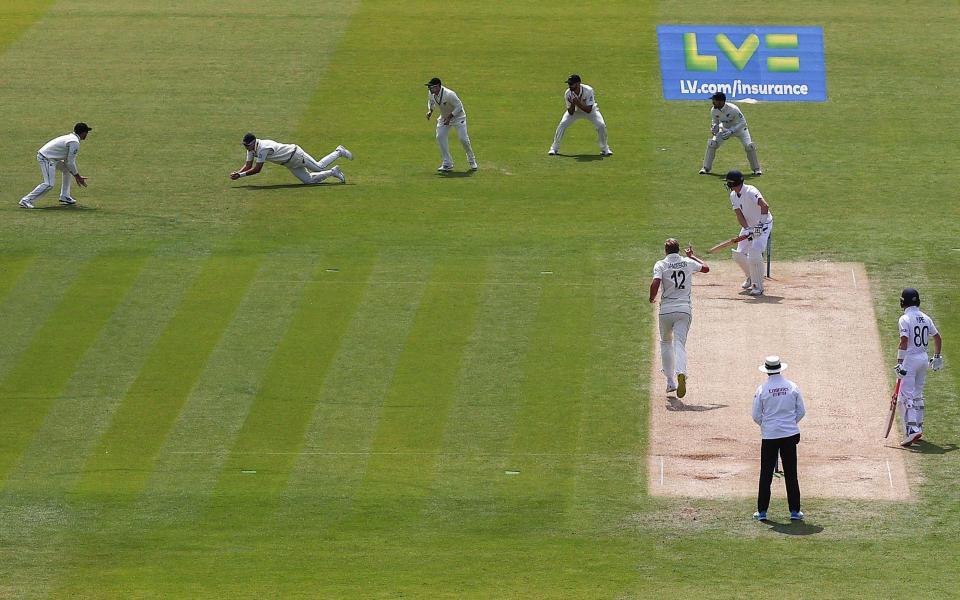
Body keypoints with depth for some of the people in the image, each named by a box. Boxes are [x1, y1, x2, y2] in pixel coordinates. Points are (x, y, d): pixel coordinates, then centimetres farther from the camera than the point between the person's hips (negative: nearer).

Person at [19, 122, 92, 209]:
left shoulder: (71, 137, 19)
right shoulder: (75, 142, -13)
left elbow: (70, 159, 24)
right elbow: (70, 162, -12)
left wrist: (77, 176, 23)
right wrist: (77, 176, -1)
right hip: (46, 159, -11)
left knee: (67, 169, 26)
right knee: (49, 184, -20)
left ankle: (64, 197, 26)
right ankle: (26, 200, -22)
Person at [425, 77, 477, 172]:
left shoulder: (449, 94, -35)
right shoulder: (431, 93, -13)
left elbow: (459, 106, -27)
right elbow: (431, 101, 10)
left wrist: (450, 116, -31)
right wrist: (430, 111, -8)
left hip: (457, 116, -6)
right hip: (444, 117, 6)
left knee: (463, 139, -9)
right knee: (440, 137, -9)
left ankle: (471, 160, 15)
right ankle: (447, 163, -2)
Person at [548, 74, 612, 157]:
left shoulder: (588, 90, -34)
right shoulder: (568, 94, -26)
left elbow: (589, 110, -33)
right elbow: (570, 113, -21)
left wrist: (578, 103, -45)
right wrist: (572, 104, -42)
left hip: (590, 110, -2)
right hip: (575, 111, 2)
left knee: (601, 125, -20)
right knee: (562, 124, -18)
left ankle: (605, 149, 1)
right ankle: (554, 148, -3)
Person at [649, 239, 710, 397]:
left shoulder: (661, 265, -2)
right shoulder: (688, 263, 7)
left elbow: (655, 284, -16)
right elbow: (706, 268, 26)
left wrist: (652, 298, 3)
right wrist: (692, 256, 40)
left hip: (666, 310, -1)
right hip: (684, 310, 1)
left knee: (666, 342, 20)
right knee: (680, 344, -9)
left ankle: (670, 381, 21)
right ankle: (681, 374, -38)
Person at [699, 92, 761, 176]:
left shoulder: (733, 109, -35)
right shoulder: (714, 111, -19)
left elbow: (742, 122, -28)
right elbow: (715, 122, 0)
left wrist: (731, 131, -38)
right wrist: (714, 127, -24)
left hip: (739, 128, -4)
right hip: (725, 129, 4)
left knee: (749, 146, -18)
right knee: (712, 144, -13)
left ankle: (756, 169, 2)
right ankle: (706, 168, 1)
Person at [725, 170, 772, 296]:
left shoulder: (750, 192, -28)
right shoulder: (733, 195, -3)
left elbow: (765, 206, -42)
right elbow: (739, 215, -8)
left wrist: (761, 224, -45)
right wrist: (746, 229, -24)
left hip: (763, 225, -8)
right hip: (748, 226, 8)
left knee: (755, 252, -21)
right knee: (739, 255, 5)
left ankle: (758, 286, -11)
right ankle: (751, 277, 33)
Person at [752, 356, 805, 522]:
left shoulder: (762, 390, -7)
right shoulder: (792, 387, -2)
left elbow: (756, 416, -3)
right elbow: (801, 411, 3)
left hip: (769, 435, -1)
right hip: (790, 434, 1)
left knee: (766, 474, 6)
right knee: (791, 474, 6)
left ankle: (762, 511, 7)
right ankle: (795, 511, 6)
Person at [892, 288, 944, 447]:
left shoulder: (905, 319, -14)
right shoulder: (925, 319, 8)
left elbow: (904, 341, -22)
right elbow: (937, 337, 14)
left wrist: (900, 363, -21)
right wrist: (937, 357, 25)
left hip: (910, 359, -7)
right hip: (923, 358, 7)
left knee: (905, 397, -10)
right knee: (917, 395, 19)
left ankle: (911, 430, -23)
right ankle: (918, 428, 24)